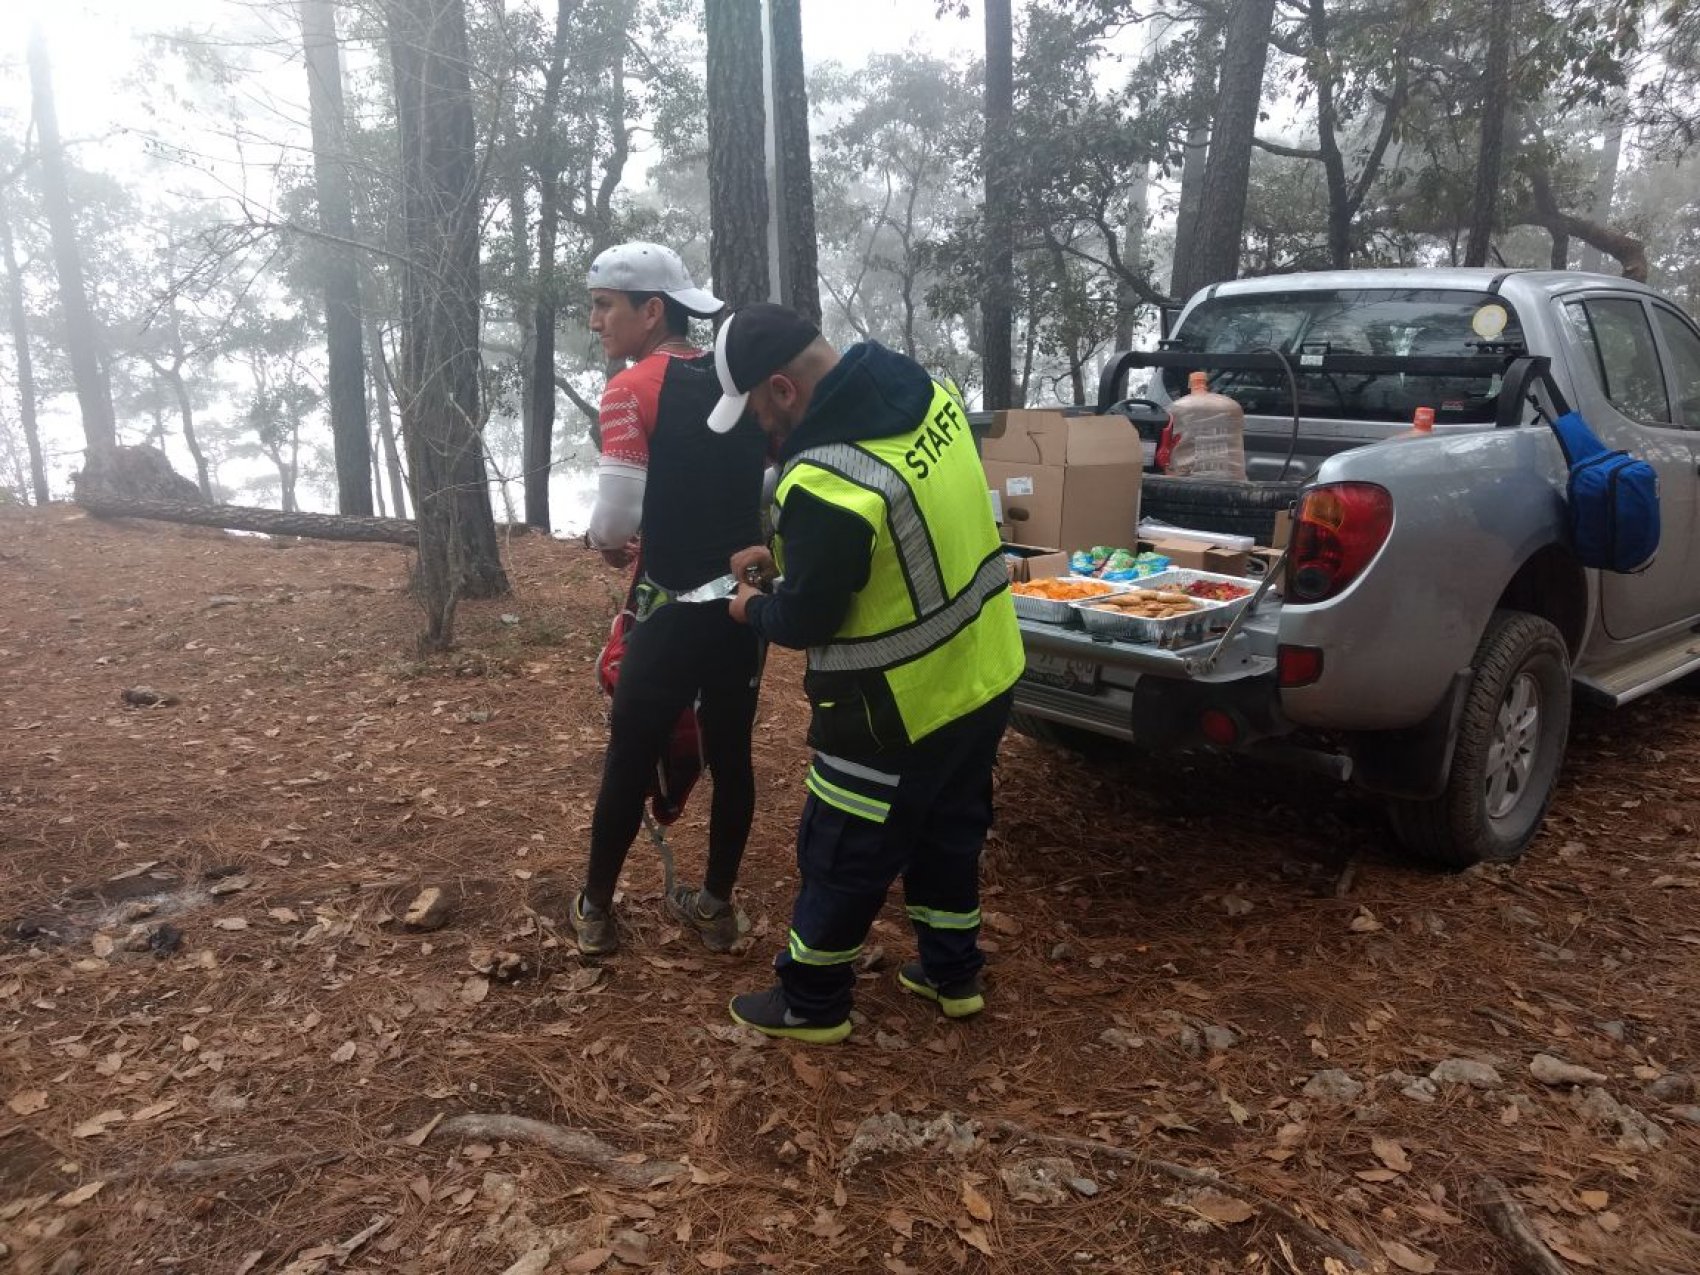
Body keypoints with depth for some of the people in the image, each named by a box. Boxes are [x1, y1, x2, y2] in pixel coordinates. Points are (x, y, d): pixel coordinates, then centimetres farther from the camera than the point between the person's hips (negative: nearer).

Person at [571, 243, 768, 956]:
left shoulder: (631, 389, -13)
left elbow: (616, 518, -19)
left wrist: (603, 540, 3)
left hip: (676, 610, -6)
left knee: (629, 761, 10)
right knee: (730, 755, 15)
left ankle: (595, 910, 25)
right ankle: (716, 905, 29)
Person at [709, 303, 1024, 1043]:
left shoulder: (827, 483, -31)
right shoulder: (926, 394, -3)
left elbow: (807, 620, -18)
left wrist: (754, 608, 4)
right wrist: (785, 555, 11)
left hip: (903, 708, -8)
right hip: (983, 672, 9)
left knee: (843, 853, 11)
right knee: (950, 830, 25)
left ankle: (811, 1001, 29)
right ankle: (952, 973, 41)